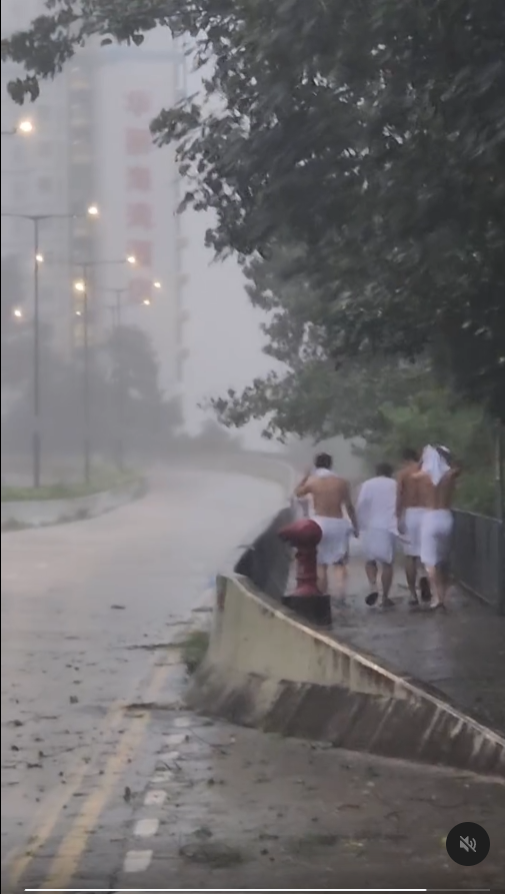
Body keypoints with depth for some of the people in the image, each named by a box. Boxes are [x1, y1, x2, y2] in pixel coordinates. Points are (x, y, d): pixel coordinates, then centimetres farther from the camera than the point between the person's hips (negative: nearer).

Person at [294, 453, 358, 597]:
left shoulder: (312, 481, -1)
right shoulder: (342, 482, 1)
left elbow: (298, 493, 18)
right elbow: (349, 507, 2)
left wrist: (306, 476, 28)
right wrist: (355, 526, 11)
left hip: (319, 523, -1)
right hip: (338, 524, 1)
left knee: (321, 564, 7)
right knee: (339, 563, 5)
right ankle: (341, 595, -12)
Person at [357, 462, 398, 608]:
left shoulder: (367, 484, 5)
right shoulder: (395, 485, 6)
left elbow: (360, 507, -4)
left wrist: (361, 524, 6)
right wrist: (400, 525, 11)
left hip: (370, 527, 0)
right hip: (389, 527, 0)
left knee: (370, 560, 12)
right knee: (387, 563, 6)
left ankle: (373, 587, -13)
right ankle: (385, 597, 5)